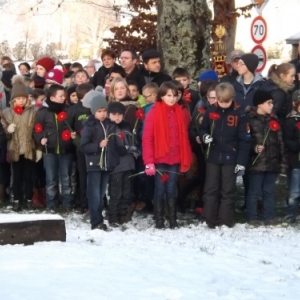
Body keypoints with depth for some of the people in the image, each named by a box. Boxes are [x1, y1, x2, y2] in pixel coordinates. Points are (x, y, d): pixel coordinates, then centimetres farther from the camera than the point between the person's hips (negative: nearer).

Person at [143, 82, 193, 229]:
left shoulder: (179, 113, 6)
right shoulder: (154, 113, -7)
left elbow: (184, 137, 10)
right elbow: (147, 138, -9)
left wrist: (186, 159, 6)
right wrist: (149, 161, -15)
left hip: (175, 159, 3)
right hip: (159, 159, -3)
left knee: (171, 190, 10)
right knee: (160, 189, 5)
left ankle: (173, 220, 16)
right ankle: (159, 220, 12)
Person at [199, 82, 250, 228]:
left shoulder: (239, 115, -6)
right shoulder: (210, 111, -1)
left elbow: (244, 139, -4)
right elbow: (202, 129, 11)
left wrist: (242, 161, -7)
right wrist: (204, 136, -13)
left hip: (230, 158, -2)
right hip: (212, 157, 2)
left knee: (227, 191, 5)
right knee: (210, 189, 5)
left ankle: (225, 221, 11)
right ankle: (209, 220, 10)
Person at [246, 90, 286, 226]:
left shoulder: (274, 120, 13)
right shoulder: (249, 119, -5)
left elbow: (280, 142, 14)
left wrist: (282, 161, 10)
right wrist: (254, 147, -24)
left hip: (272, 162, 5)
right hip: (256, 162, -5)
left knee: (269, 191, 10)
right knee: (254, 191, 2)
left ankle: (269, 218, 15)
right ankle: (252, 218, 8)